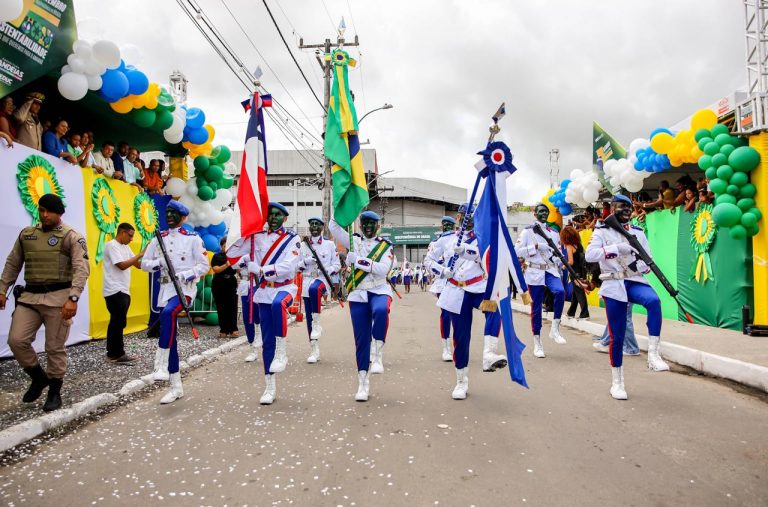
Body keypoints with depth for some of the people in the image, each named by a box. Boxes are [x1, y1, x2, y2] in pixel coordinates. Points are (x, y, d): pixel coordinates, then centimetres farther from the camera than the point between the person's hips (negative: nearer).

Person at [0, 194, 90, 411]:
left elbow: (81, 269, -15)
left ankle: (55, 391, 17)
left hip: (58, 297, -5)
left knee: (55, 347, 1)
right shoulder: (26, 234, 13)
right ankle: (38, 377, 21)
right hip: (29, 296, 5)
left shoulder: (72, 236, -5)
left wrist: (73, 298, -25)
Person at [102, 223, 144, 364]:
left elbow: (139, 265, 13)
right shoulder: (111, 245, -11)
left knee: (116, 323, 11)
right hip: (115, 291, -9)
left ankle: (113, 354, 17)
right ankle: (117, 354, 0)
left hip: (123, 291, 9)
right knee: (119, 323, -6)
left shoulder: (125, 247, 16)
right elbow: (122, 265, -20)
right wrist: (140, 254, -17)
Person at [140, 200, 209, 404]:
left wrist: (186, 275, -18)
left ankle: (161, 365, -30)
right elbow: (144, 263, 14)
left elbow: (204, 265, -2)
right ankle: (176, 387, 15)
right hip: (166, 289, 5)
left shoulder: (193, 238, -1)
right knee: (170, 337, 6)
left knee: (168, 313, -37)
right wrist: (157, 263, -7)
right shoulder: (159, 239, 12)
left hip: (185, 287, -5)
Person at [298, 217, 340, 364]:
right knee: (309, 317, 4)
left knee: (314, 289, -40)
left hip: (323, 279, -3)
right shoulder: (303, 245, 9)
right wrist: (307, 261, -12)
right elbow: (298, 266, 8)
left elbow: (337, 265, 4)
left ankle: (317, 324, -24)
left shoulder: (330, 244, 3)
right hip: (307, 282, 4)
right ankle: (314, 350, 16)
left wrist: (327, 270, -15)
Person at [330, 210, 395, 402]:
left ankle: (377, 354, -22)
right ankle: (363, 383, 11)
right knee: (361, 339, 1)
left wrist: (358, 261, -19)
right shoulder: (353, 241, 10)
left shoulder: (386, 246, 4)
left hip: (379, 291, -1)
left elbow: (383, 269, -12)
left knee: (381, 311, -38)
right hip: (358, 294, 2)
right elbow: (334, 226, -2)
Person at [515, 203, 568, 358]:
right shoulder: (528, 231, 1)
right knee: (536, 307, 1)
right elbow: (517, 251, -7)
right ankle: (537, 343, 12)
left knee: (560, 291, -28)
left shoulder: (554, 233, 12)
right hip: (535, 272, -2)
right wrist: (536, 246, -16)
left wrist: (559, 272, 9)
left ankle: (555, 328, -13)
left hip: (551, 271, 2)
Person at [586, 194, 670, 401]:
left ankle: (653, 354, -24)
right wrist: (616, 248, -24)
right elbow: (590, 255, -15)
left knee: (654, 301, -33)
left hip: (635, 281, 2)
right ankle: (617, 383, 15)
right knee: (617, 336, 0)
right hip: (613, 286, -2)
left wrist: (641, 265, -10)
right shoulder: (602, 231, 2)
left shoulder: (637, 232, 11)